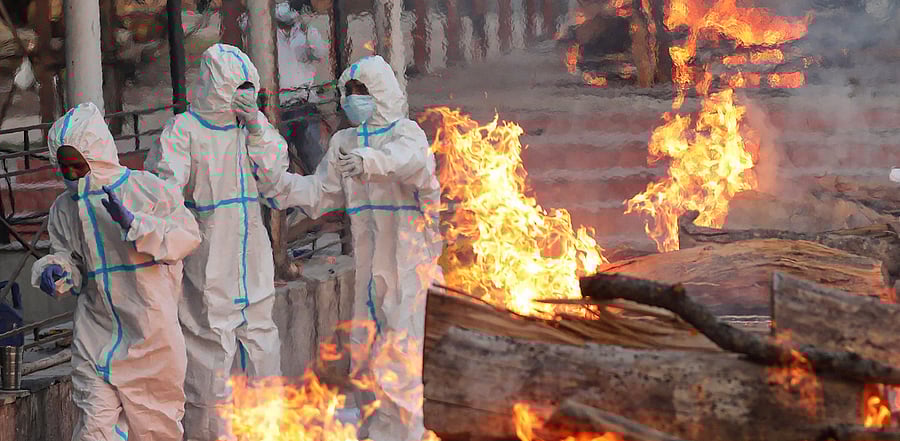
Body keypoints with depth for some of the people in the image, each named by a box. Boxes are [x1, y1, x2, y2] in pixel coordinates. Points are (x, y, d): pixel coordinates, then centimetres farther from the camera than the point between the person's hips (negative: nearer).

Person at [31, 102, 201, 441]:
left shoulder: (145, 189, -4)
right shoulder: (65, 208, 9)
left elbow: (188, 235, -8)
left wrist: (133, 224, -19)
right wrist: (55, 271, -5)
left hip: (150, 329, -2)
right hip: (97, 331, 3)